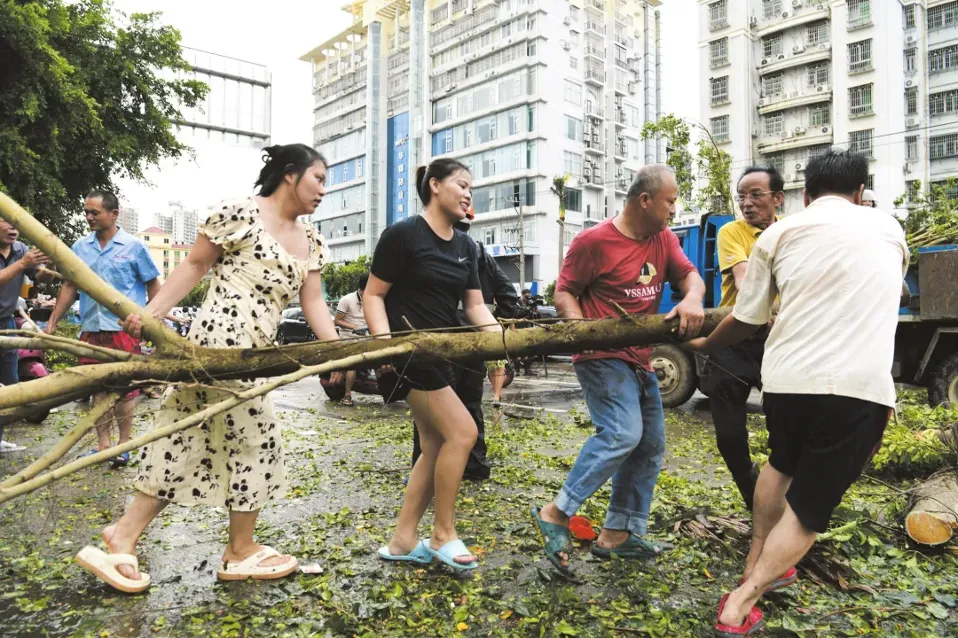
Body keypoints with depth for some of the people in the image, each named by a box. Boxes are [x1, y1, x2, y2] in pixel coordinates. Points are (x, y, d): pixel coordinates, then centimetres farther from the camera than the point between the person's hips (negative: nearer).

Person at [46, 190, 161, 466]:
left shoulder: (134, 246, -2)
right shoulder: (80, 247, 9)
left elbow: (153, 286, 1)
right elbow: (70, 286, 14)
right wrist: (52, 322, 10)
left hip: (124, 329, -4)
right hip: (91, 329, 4)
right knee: (98, 388, 10)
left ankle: (124, 444, 14)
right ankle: (103, 444, 20)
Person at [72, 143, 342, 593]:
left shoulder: (310, 243, 15)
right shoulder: (241, 213, -6)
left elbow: (313, 303, 9)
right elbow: (195, 265, -3)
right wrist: (152, 311, -11)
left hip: (255, 352, 8)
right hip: (223, 340, -8)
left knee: (186, 441, 11)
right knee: (255, 438, 2)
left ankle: (124, 537, 22)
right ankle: (242, 552, 20)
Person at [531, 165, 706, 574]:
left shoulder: (664, 238, 10)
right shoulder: (594, 241, -11)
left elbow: (689, 275, 2)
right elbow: (564, 294, -9)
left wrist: (692, 298, -21)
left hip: (639, 359, 9)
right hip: (602, 357, -9)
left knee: (651, 445, 11)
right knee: (622, 433, -25)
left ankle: (618, 534, 22)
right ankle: (556, 514, -14)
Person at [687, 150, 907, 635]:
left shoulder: (778, 234, 9)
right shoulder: (889, 229, 15)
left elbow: (745, 321, 12)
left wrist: (703, 345, 31)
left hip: (786, 378, 1)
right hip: (859, 387, -1)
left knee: (782, 466, 30)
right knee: (808, 507, 11)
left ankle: (755, 566, 37)